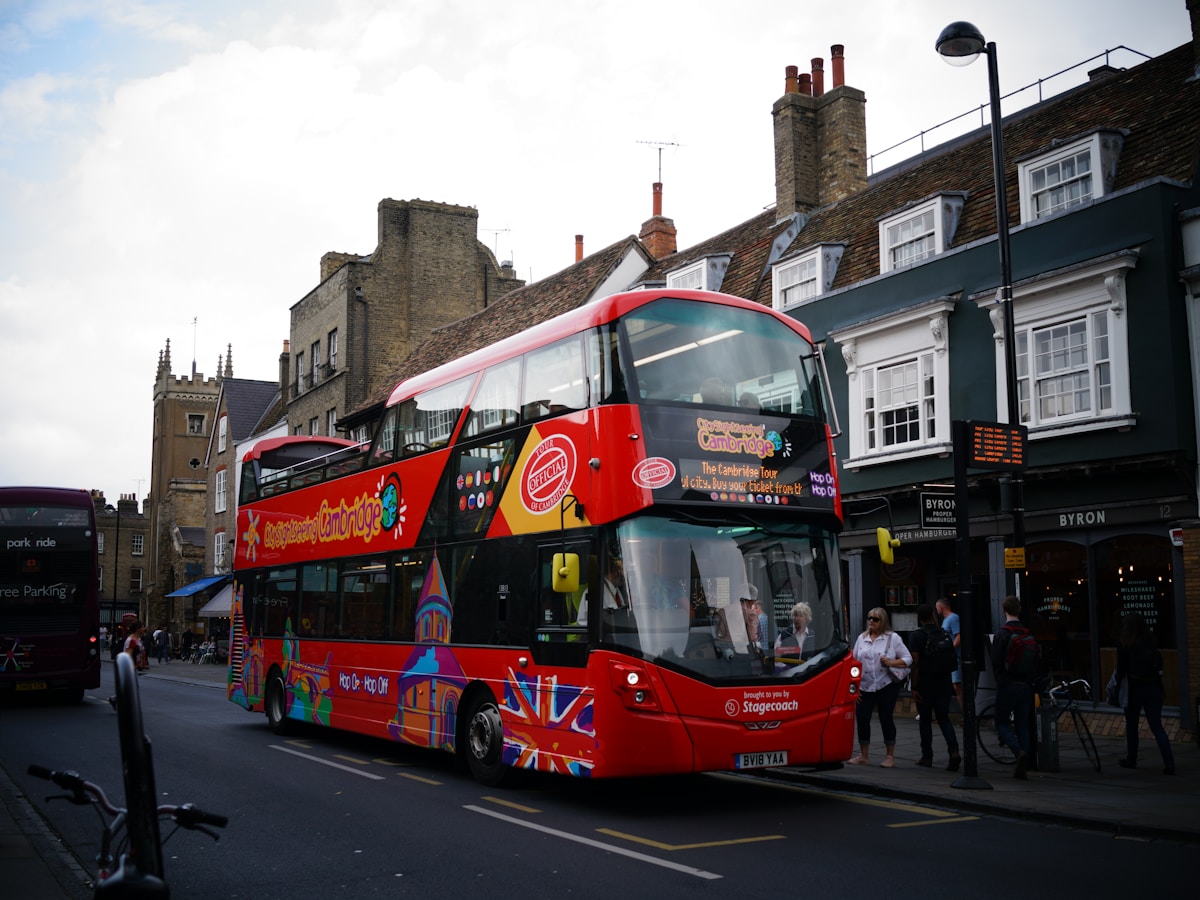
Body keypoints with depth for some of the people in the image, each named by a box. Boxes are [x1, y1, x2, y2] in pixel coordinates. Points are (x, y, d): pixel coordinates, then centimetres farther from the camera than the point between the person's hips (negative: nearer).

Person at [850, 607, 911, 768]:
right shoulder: (862, 638, 11)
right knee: (862, 718, 0)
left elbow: (908, 659, -2)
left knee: (886, 718, 1)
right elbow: (855, 662, 12)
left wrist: (891, 662, -17)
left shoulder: (893, 638, -1)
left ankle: (890, 756, 13)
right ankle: (864, 756, 13)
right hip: (865, 686, 4)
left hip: (887, 685, -4)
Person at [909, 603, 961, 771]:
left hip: (924, 684, -4)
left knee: (925, 720, 7)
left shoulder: (917, 636, -9)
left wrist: (914, 687, -11)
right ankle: (954, 750, -13)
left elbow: (915, 663, -13)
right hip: (943, 682, 4)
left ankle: (927, 756, 13)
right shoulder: (944, 633, 5)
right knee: (944, 718, 7)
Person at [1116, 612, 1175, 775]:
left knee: (1131, 725, 14)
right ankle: (1169, 763, -10)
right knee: (1157, 726, 3)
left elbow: (1121, 669, -7)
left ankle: (1131, 760, 24)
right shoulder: (1150, 643, 7)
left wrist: (1119, 686, 2)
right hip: (1154, 687, 3)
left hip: (1135, 688, -3)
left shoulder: (1124, 644, -5)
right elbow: (1159, 663, 5)